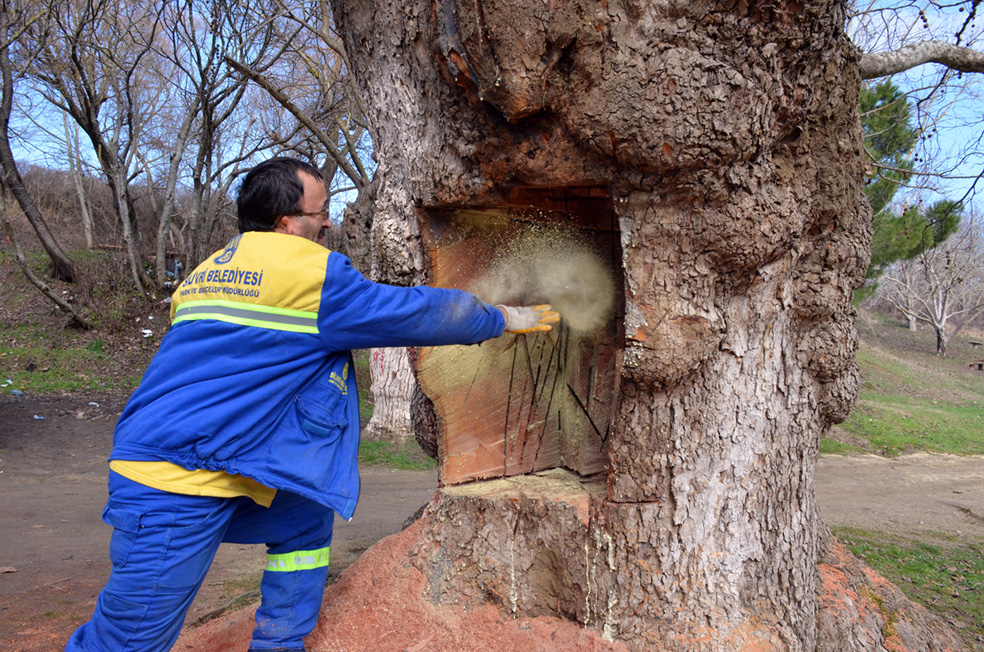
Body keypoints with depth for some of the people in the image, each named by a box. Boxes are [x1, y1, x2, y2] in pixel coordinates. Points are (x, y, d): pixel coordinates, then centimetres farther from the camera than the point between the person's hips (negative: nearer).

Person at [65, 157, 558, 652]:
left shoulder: (207, 272, 14)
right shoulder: (308, 270, -12)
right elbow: (416, 312, -5)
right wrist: (505, 318, 7)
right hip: (179, 488, -9)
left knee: (307, 521, 19)